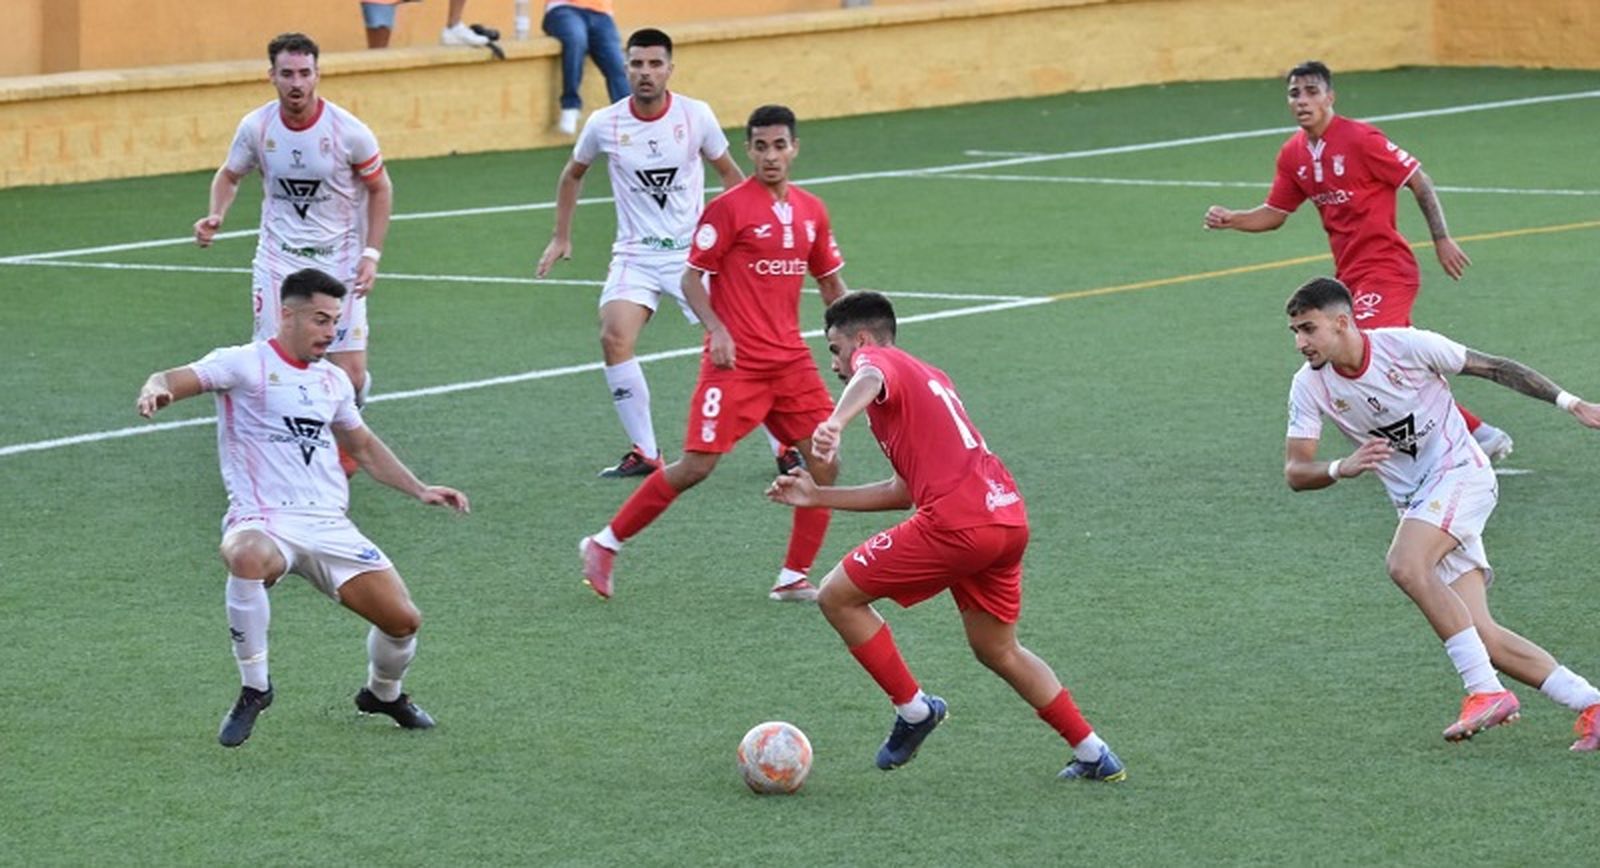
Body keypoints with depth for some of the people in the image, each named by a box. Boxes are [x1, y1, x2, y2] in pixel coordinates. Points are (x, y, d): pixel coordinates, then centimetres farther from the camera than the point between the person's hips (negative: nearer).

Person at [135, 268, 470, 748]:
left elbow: (364, 446, 32)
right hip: (263, 522, -5)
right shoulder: (244, 364, -2)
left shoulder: (333, 380, 17)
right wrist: (156, 389, -40)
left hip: (329, 525, 5)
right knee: (247, 558, -41)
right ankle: (254, 688, -21)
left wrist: (419, 489, 24)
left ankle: (383, 694, 31)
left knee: (403, 620, -5)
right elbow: (175, 380, -16)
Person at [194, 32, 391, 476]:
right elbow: (229, 175, 11)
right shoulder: (256, 127, -7)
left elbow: (379, 188, 1)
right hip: (278, 258, 1)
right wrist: (215, 216, -9)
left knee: (348, 375, -6)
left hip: (339, 261, -1)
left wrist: (371, 254, -6)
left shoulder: (348, 131, -13)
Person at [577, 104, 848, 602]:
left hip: (790, 360, 6)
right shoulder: (730, 207, -9)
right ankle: (605, 545, 6)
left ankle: (794, 578, 7)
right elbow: (691, 277, -7)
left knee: (824, 463, -3)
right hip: (735, 362, -6)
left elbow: (830, 282, 20)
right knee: (696, 466, -8)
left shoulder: (811, 211, 9)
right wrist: (716, 328, -20)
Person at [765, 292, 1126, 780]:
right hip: (1009, 517, 9)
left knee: (837, 597, 4)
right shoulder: (928, 377, 31)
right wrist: (818, 497, 33)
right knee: (998, 651, 25)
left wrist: (835, 422, -46)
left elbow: (870, 380, -25)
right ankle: (1094, 756, 25)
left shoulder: (877, 359, 4)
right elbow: (907, 490, 31)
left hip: (956, 521, -9)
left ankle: (914, 709, 9)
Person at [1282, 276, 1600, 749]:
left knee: (1405, 565, -31)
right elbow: (1295, 472, -6)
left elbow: (1494, 368, -4)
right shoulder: (1309, 386, -3)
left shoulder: (1407, 345, -14)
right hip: (1417, 503, 5)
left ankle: (1486, 691, -27)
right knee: (1482, 637, -7)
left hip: (1460, 473, -5)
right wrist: (1343, 468, -28)